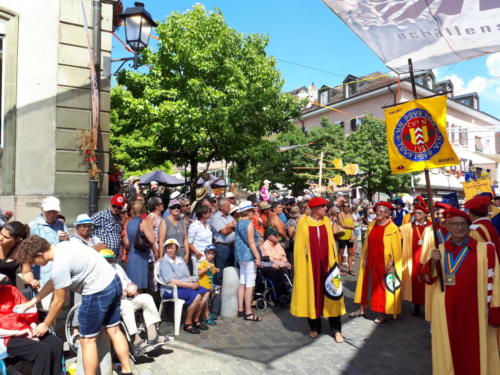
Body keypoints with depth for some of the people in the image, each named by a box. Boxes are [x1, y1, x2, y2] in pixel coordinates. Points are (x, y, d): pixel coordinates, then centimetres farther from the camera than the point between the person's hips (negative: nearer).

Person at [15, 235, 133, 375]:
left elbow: (59, 301, -7)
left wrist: (45, 325, 8)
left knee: (87, 340, 9)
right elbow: (53, 281, 20)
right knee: (113, 330, 20)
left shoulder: (59, 265, -20)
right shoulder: (62, 246, 7)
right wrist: (33, 301, 24)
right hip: (114, 282, 9)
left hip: (98, 293, -9)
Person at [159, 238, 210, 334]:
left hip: (186, 285, 8)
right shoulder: (164, 261, -8)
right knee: (196, 296, -27)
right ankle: (187, 323, -11)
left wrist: (193, 283, -6)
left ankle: (196, 319, 2)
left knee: (205, 292, -9)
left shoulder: (180, 260, 17)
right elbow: (171, 281, -18)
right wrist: (189, 285, -20)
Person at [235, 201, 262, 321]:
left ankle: (240, 309, 19)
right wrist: (257, 257, -15)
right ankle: (248, 313, -2)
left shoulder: (238, 223, 12)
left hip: (240, 255, 9)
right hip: (249, 256, -9)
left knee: (242, 282, 13)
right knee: (250, 284, -5)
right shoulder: (249, 223, -13)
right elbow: (251, 242, -16)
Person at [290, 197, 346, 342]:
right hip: (310, 265, -2)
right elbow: (300, 246, -4)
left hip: (327, 263, 3)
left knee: (331, 295, 4)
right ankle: (314, 327, 25)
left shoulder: (326, 221, 3)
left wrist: (335, 262, 3)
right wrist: (300, 266, -6)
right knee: (312, 294, 9)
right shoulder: (303, 223, -7)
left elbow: (331, 242, 7)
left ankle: (336, 329, 14)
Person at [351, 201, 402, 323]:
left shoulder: (393, 228, -11)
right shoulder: (372, 225, 4)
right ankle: (362, 309, 23)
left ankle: (382, 313, 17)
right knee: (367, 283, 12)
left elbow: (395, 249, -11)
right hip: (370, 261, 5)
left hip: (383, 262, -5)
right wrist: (365, 258, 6)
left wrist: (390, 263, -15)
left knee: (382, 286, 5)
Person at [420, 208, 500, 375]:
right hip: (446, 311, 2)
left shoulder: (484, 249, -6)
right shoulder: (439, 250, 4)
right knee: (449, 351, 11)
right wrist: (432, 262, -17)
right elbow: (427, 279, 2)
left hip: (474, 312, -2)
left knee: (474, 355, 8)